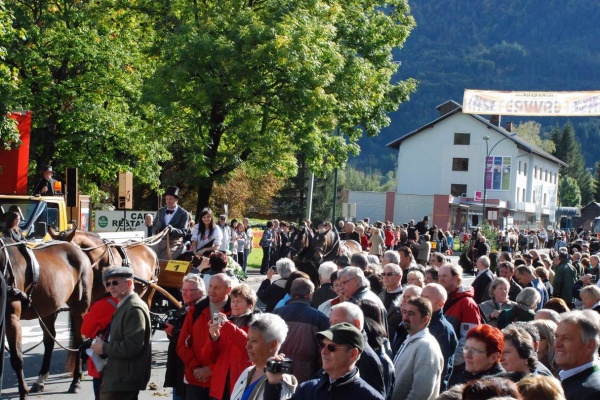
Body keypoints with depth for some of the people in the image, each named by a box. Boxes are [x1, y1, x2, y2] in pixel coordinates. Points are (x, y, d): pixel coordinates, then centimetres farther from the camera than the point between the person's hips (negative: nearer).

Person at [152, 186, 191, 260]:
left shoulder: (184, 214, -1)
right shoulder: (160, 211, 13)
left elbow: (184, 231, -9)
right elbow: (153, 229, 13)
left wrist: (172, 229, -28)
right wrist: (156, 227, -13)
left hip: (174, 245, -4)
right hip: (158, 243, 5)